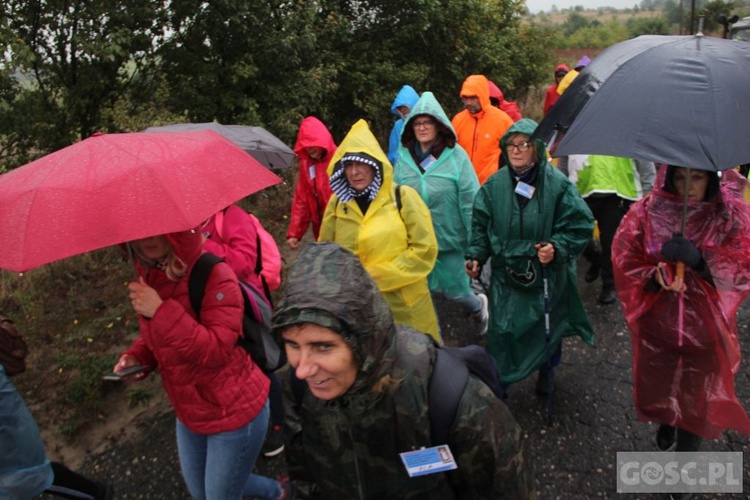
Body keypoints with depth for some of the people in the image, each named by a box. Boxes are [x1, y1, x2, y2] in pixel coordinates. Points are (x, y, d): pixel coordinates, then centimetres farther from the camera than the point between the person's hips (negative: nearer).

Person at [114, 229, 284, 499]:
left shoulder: (214, 275, -25)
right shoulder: (149, 276, -3)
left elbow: (217, 350, -30)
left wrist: (160, 311, -34)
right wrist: (136, 356, -9)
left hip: (234, 412, -8)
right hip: (189, 413, 8)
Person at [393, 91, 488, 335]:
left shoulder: (455, 155, -11)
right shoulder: (404, 158, 0)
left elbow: (470, 201, -10)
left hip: (451, 240, -3)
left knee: (455, 291, 8)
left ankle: (478, 306, 44)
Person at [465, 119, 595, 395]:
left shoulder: (558, 184, -12)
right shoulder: (494, 185, -2)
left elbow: (580, 225, -9)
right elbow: (481, 226, 6)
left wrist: (557, 248, -23)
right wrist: (476, 256, -5)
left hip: (548, 276, -1)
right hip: (506, 275, 2)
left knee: (548, 328, 17)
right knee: (502, 330, 4)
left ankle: (546, 372, 45)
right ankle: (499, 381, 26)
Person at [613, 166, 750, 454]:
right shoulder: (646, 212, -6)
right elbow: (624, 258, -6)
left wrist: (699, 259, -28)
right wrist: (655, 277, -24)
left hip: (705, 326, -1)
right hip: (657, 322, 1)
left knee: (697, 395, 11)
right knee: (656, 385, 20)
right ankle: (666, 424, 54)